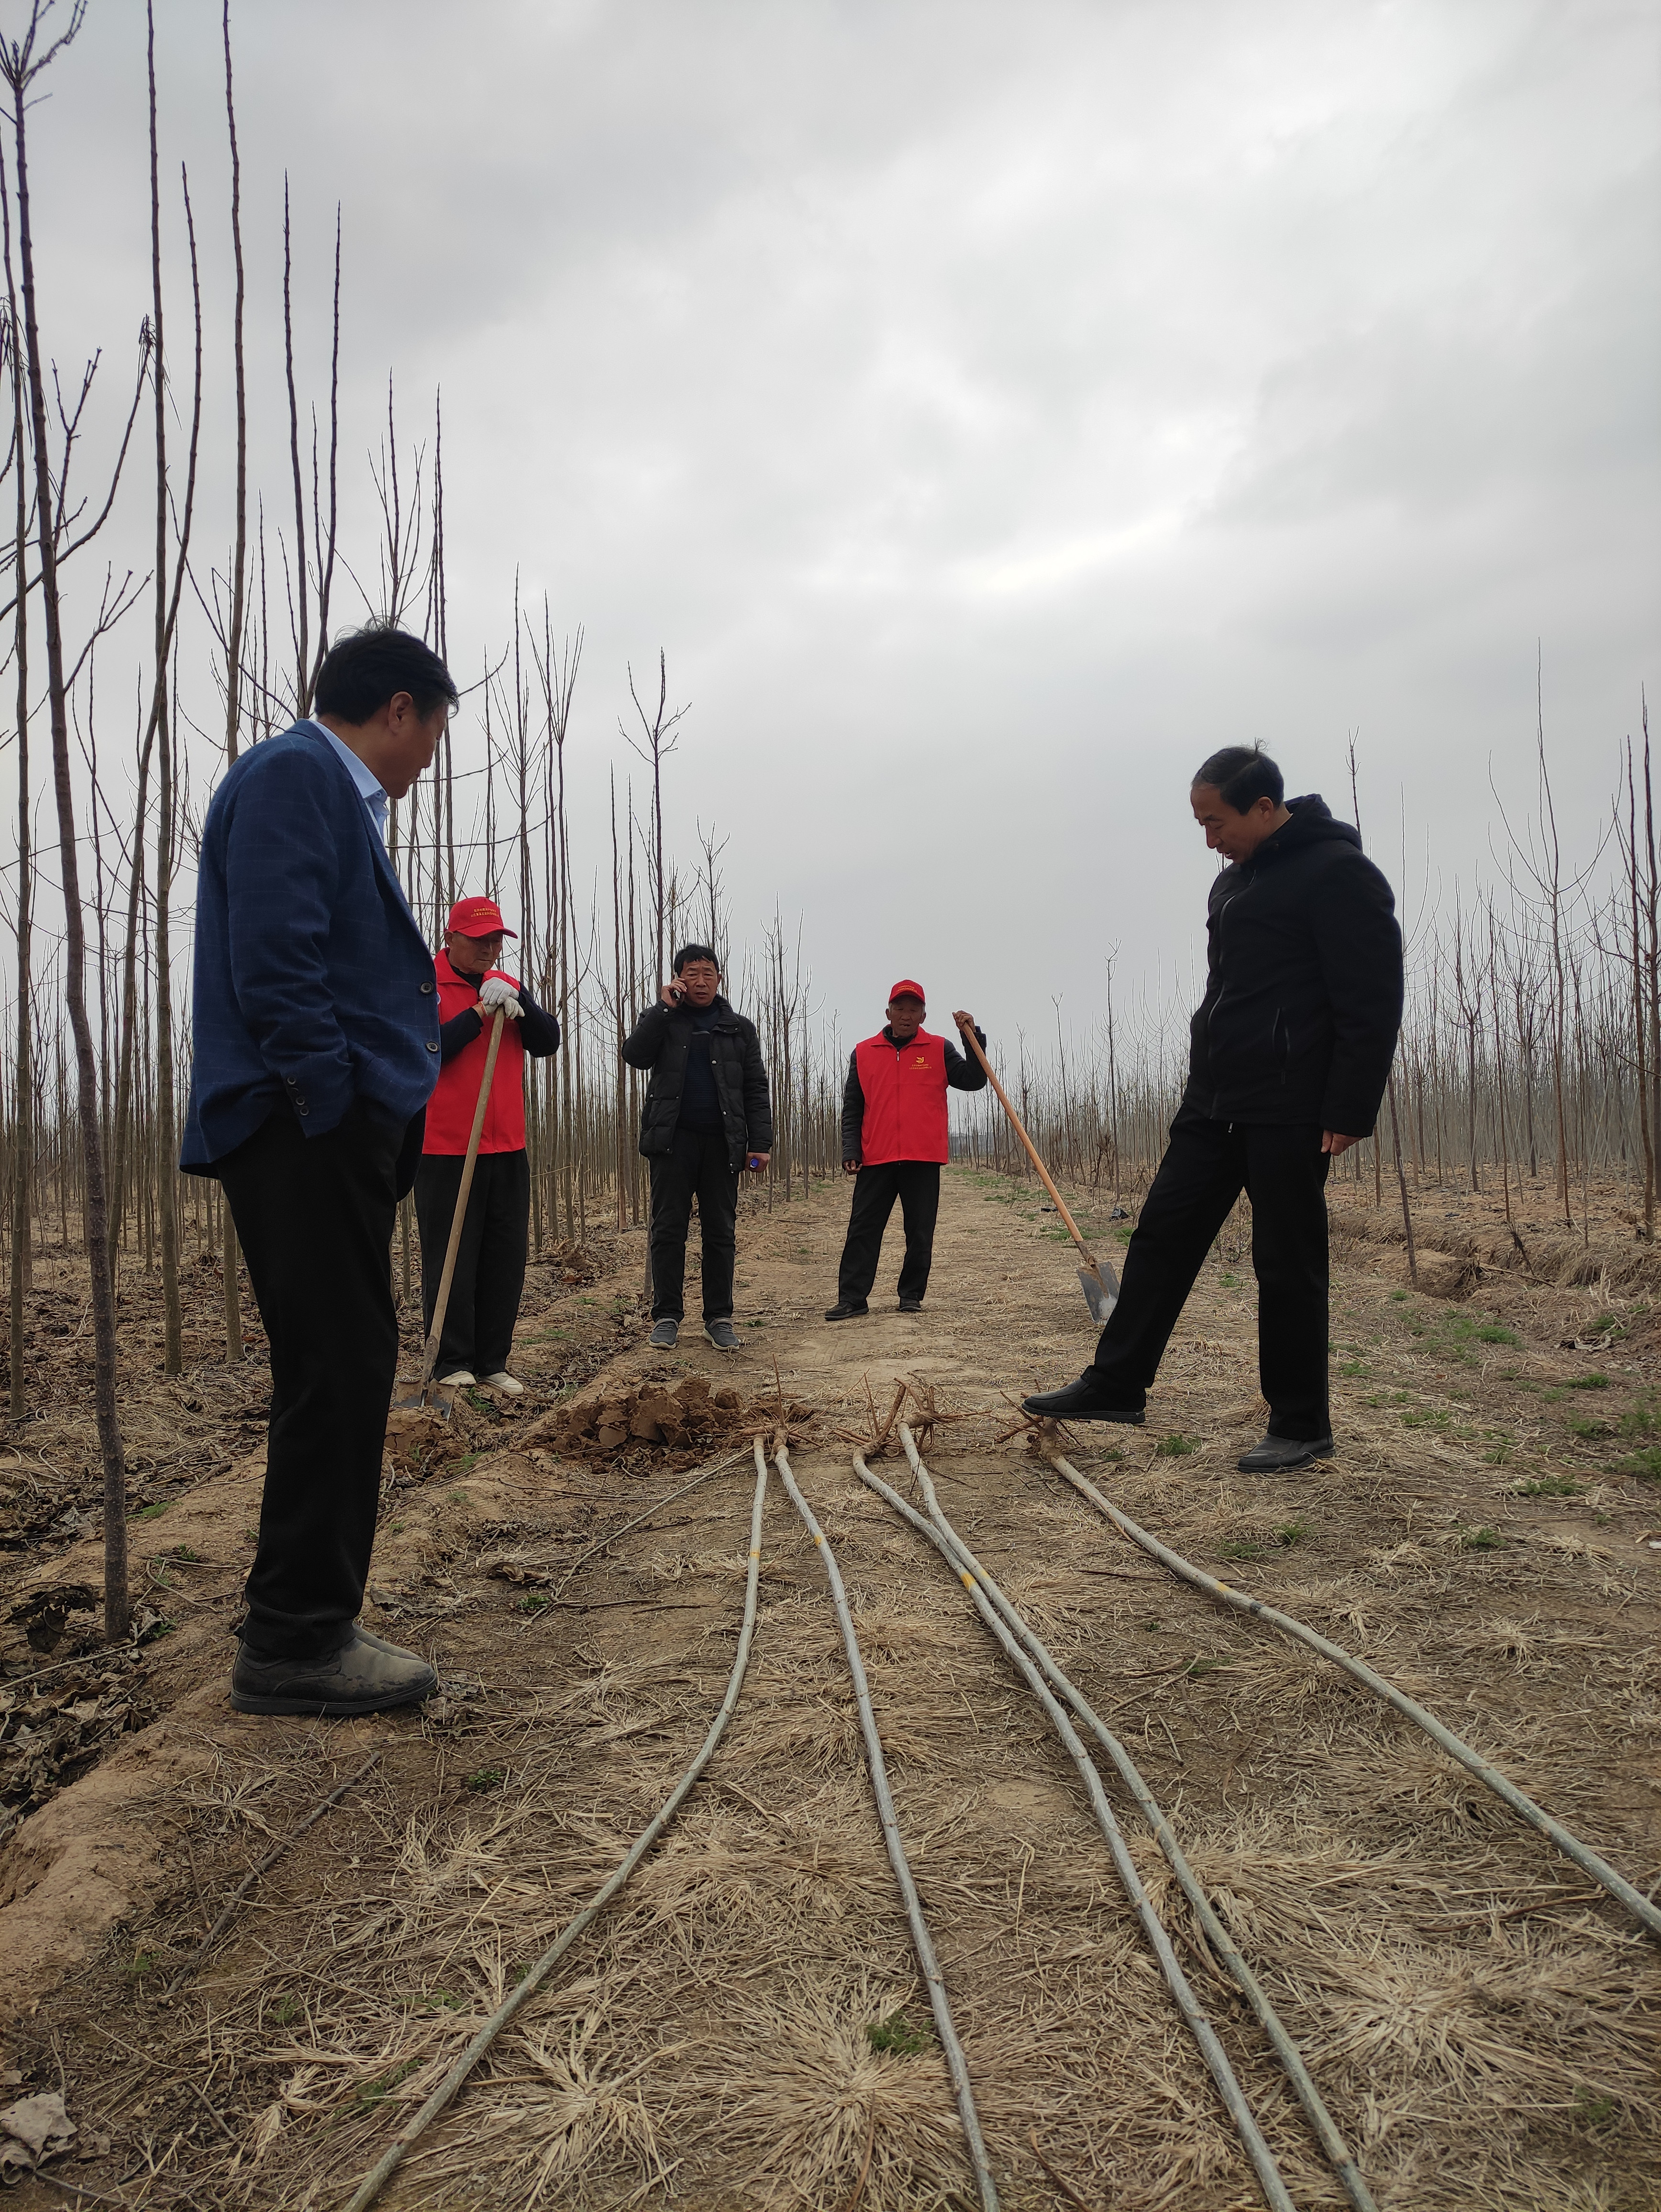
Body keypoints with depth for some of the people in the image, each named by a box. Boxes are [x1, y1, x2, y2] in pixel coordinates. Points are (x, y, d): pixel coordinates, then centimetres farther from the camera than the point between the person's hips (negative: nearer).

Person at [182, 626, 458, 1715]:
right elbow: (275, 961, -20)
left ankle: (307, 1627, 24)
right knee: (338, 1372, -6)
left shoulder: (331, 792, 23)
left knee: (345, 1373, 13)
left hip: (335, 1137, 10)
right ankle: (294, 1644, 5)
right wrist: (333, 1102, -18)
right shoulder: (294, 776, -8)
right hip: (310, 1135, -10)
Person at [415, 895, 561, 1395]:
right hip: (444, 1152, -5)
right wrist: (478, 1013, -17)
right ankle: (453, 1366, 8)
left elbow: (548, 1043, 4)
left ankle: (492, 1364, 16)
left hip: (507, 1151, 5)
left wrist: (517, 1001, -12)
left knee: (505, 1261, 7)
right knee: (450, 1262, -1)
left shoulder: (508, 986, 15)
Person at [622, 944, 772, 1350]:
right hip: (673, 1138, -1)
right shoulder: (661, 1020, 11)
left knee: (721, 1232, 3)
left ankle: (719, 1318, 10)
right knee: (668, 1229, -1)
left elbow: (756, 1090, 9)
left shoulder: (739, 1028, 13)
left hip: (722, 1142, 1)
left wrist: (760, 1143, -1)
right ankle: (666, 1316, 6)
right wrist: (666, 1008, -8)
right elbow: (635, 1055, -8)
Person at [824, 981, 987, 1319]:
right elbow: (852, 1110, 9)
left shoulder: (939, 1050, 8)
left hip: (923, 1159, 0)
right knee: (863, 1230, 0)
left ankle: (912, 1295, 15)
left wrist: (974, 1038, -11)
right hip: (876, 1160, 1)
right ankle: (852, 1298, 3)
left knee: (920, 1233, 4)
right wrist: (851, 1152, -1)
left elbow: (974, 1081, 0)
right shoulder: (864, 1053, 9)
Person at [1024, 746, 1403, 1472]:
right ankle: (1115, 1385, 15)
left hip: (1288, 1110, -8)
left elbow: (1372, 1001, -15)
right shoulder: (1233, 882, 17)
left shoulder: (1338, 873, -10)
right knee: (1162, 1234, 7)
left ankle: (1300, 1425, 12)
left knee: (1287, 1263, -1)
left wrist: (1349, 1111, -19)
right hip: (1214, 1098, 8)